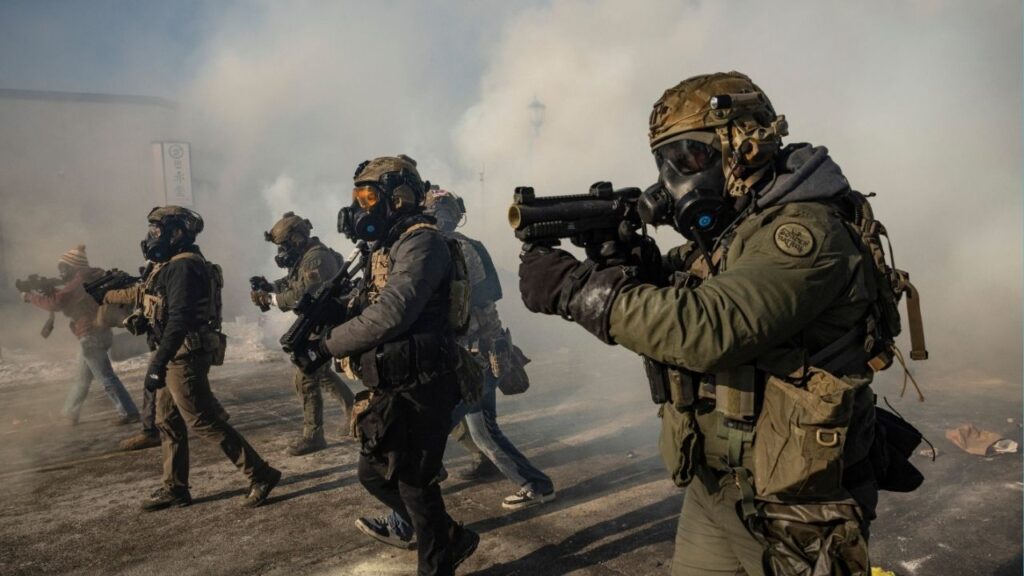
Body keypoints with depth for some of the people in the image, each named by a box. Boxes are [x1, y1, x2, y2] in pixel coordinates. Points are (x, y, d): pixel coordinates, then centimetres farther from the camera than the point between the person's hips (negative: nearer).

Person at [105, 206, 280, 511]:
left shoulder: (183, 267, -19)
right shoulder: (169, 266, 13)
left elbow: (179, 319, -28)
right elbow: (143, 293, 33)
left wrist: (158, 363, -32)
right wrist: (109, 295, 45)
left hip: (185, 357, -10)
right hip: (176, 357, 10)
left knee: (204, 421, -8)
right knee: (168, 423, 16)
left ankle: (261, 475, -3)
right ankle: (174, 488, 27)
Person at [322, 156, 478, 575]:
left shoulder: (420, 242, -16)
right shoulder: (388, 247, 16)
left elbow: (390, 314, -26)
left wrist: (331, 343, -15)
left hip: (419, 388, -10)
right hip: (394, 387, 10)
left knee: (413, 481, 3)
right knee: (375, 474, 17)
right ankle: (449, 539, 31)